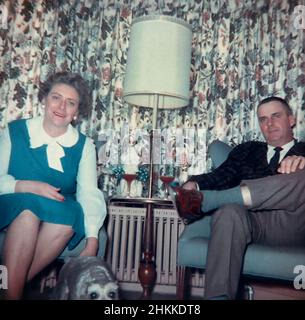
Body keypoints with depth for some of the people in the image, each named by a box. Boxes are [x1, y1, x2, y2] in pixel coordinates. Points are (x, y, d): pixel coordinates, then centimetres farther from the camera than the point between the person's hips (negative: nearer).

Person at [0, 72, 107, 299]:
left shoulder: (84, 145, 1)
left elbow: (89, 193, -11)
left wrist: (92, 241, -24)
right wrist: (30, 187, -24)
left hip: (60, 217, 1)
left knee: (70, 212, -31)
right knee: (30, 206, -33)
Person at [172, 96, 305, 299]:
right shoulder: (247, 150, 26)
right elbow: (221, 176, 10)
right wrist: (194, 183, -11)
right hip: (251, 220, 1)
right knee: (229, 211, -34)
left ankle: (204, 200, -28)